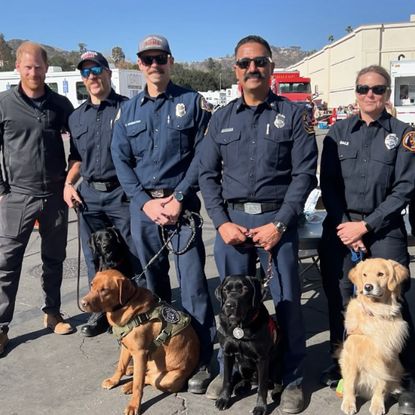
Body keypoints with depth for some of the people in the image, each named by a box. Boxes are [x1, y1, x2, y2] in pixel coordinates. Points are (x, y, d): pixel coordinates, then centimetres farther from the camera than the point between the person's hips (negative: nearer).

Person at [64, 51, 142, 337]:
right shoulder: (77, 117, 14)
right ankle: (102, 310, 27)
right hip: (89, 194, 5)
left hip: (123, 193, -5)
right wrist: (69, 184, 5)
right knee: (95, 257, 12)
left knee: (134, 256, 0)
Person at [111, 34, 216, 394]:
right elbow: (121, 161, 7)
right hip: (142, 205, 4)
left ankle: (202, 359, 6)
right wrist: (146, 202, -6)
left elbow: (202, 155, -4)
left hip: (182, 202, -3)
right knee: (153, 279, 13)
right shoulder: (128, 110, 11)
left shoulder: (193, 102, 2)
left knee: (192, 281, -5)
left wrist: (178, 198, -12)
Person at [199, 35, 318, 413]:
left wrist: (279, 224, -12)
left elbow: (305, 173, -4)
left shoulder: (294, 114, 2)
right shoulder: (221, 119, 11)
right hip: (231, 221, 3)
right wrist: (222, 222, -4)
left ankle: (292, 378, 22)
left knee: (287, 300, 4)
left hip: (277, 219, -2)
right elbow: (207, 175, 9)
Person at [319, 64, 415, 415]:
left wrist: (365, 226, -10)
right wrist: (344, 226, -6)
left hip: (384, 230, -2)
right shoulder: (339, 132, 7)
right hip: (340, 227, 2)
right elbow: (327, 184, 4)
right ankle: (340, 361, 26)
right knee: (339, 297, 7)